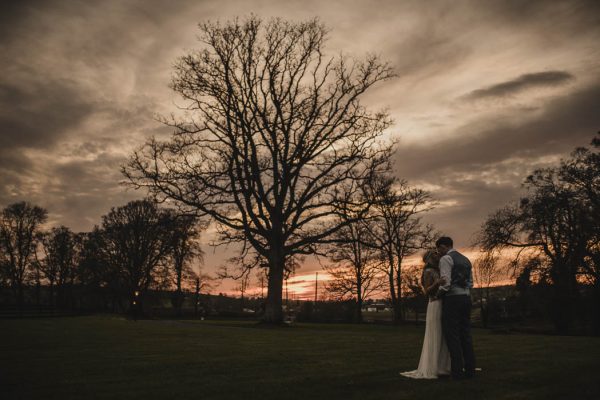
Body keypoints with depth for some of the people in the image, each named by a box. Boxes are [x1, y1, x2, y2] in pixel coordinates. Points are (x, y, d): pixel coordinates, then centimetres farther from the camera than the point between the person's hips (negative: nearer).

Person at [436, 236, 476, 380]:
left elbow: (445, 282, -15)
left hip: (451, 299, -8)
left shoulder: (445, 259, -7)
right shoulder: (465, 260, 19)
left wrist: (437, 294, 0)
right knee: (465, 334, 10)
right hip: (466, 298, 8)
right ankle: (470, 370, 10)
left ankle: (457, 372, -6)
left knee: (452, 335, -4)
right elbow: (470, 283, 19)